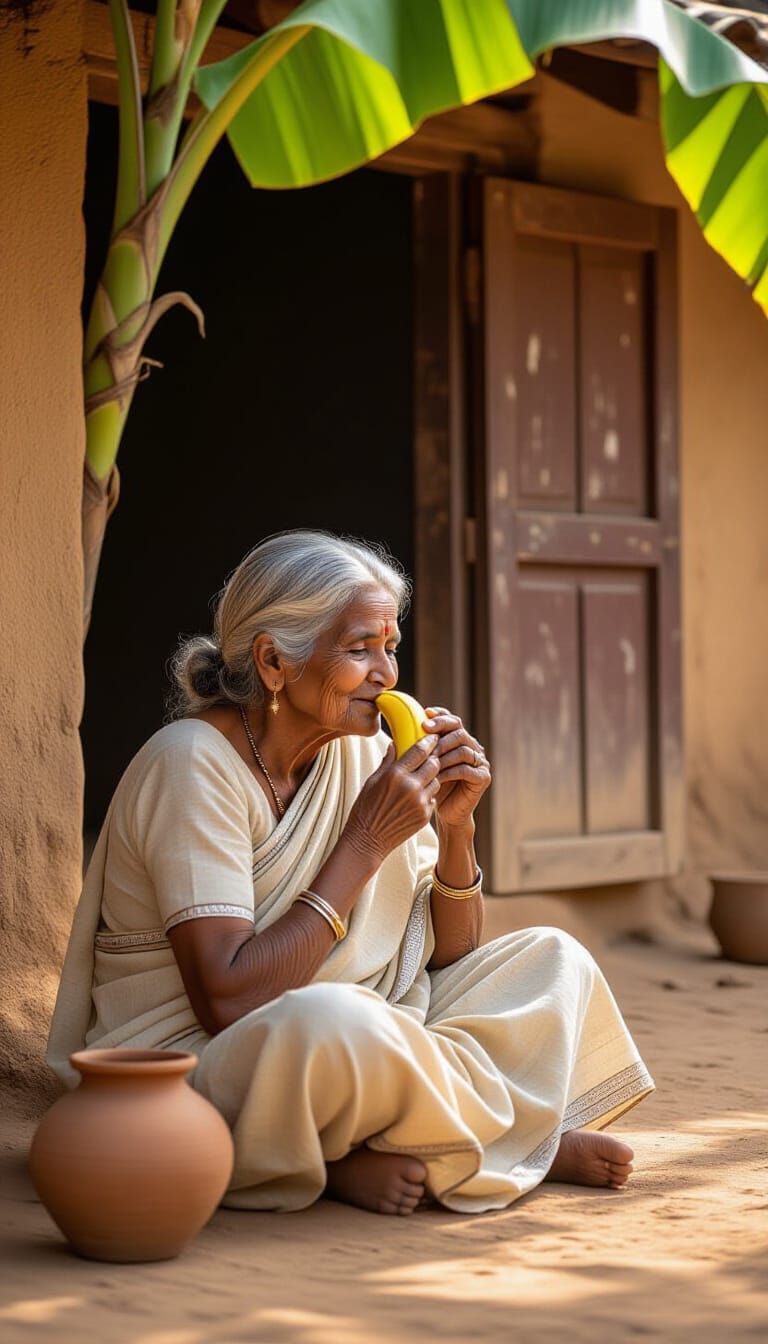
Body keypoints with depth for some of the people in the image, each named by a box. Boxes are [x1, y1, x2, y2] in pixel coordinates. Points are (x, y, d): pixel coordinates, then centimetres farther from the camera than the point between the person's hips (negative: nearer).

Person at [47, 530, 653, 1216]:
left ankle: (366, 1157, -15)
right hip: (190, 1067, -8)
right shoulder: (193, 765, -17)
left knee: (551, 958, 2)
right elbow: (227, 1000, -27)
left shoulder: (364, 751, 4)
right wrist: (364, 846, -22)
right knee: (330, 1020, -39)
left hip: (348, 1051, 8)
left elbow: (449, 957, 11)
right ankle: (530, 1141, -10)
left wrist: (455, 827, -8)